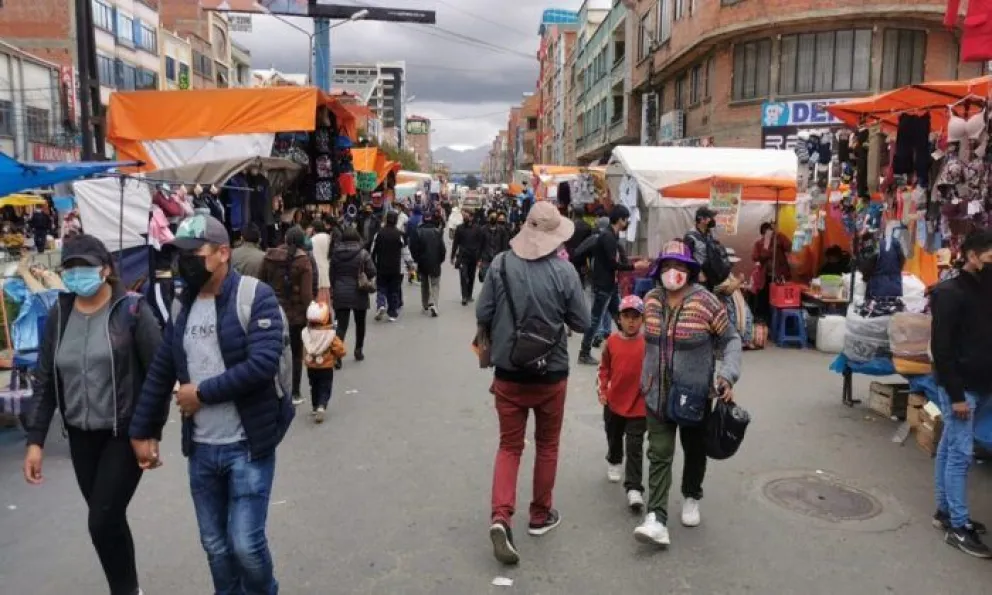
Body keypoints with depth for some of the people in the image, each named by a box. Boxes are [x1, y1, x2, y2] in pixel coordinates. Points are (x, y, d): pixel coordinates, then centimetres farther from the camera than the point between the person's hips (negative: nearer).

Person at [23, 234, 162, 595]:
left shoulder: (132, 311, -11)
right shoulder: (59, 315, 3)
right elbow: (45, 380, 7)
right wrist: (35, 439, 2)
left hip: (125, 433, -5)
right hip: (81, 436, 5)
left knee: (102, 522, -7)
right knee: (108, 520, 14)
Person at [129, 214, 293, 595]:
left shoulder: (255, 296, -12)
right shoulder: (183, 304, 8)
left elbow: (262, 364, -23)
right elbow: (160, 373, 13)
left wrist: (202, 392, -15)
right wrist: (142, 431, 14)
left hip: (248, 445, -6)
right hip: (201, 449, 6)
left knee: (246, 542, -2)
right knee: (215, 545, 16)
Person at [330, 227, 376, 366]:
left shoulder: (336, 253, 2)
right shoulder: (362, 253, -9)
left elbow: (332, 275, 7)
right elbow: (372, 272, -12)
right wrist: (368, 284, 8)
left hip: (340, 294, 2)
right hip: (358, 294, -2)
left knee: (341, 325, -1)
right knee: (360, 323, 18)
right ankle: (359, 351, 27)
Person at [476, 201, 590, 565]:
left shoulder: (501, 264, -9)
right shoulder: (564, 271, -14)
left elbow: (482, 315, -5)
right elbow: (581, 323, -6)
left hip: (508, 373, 1)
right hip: (551, 374, -1)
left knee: (509, 446, 12)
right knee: (547, 445, 18)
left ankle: (501, 517, -3)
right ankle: (540, 515, 31)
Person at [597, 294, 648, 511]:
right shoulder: (612, 341, -5)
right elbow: (604, 368, 6)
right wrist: (602, 390, 0)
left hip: (639, 405, -3)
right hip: (614, 402, 3)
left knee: (635, 447, -4)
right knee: (614, 438, 24)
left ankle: (634, 488, 1)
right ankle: (614, 462, 52)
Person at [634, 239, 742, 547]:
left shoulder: (706, 302, -15)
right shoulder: (651, 300, -1)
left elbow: (731, 339, -5)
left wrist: (728, 375, -18)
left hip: (695, 394, -2)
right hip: (658, 393, 2)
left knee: (694, 450, 17)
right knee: (659, 454, -3)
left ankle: (691, 497, 42)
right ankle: (656, 519, -3)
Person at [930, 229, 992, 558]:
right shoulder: (949, 292, -13)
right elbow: (941, 347, -17)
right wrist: (955, 394, -19)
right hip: (959, 388, -8)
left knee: (949, 448, 14)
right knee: (961, 453, -5)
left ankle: (945, 511, 22)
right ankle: (958, 527, 1)